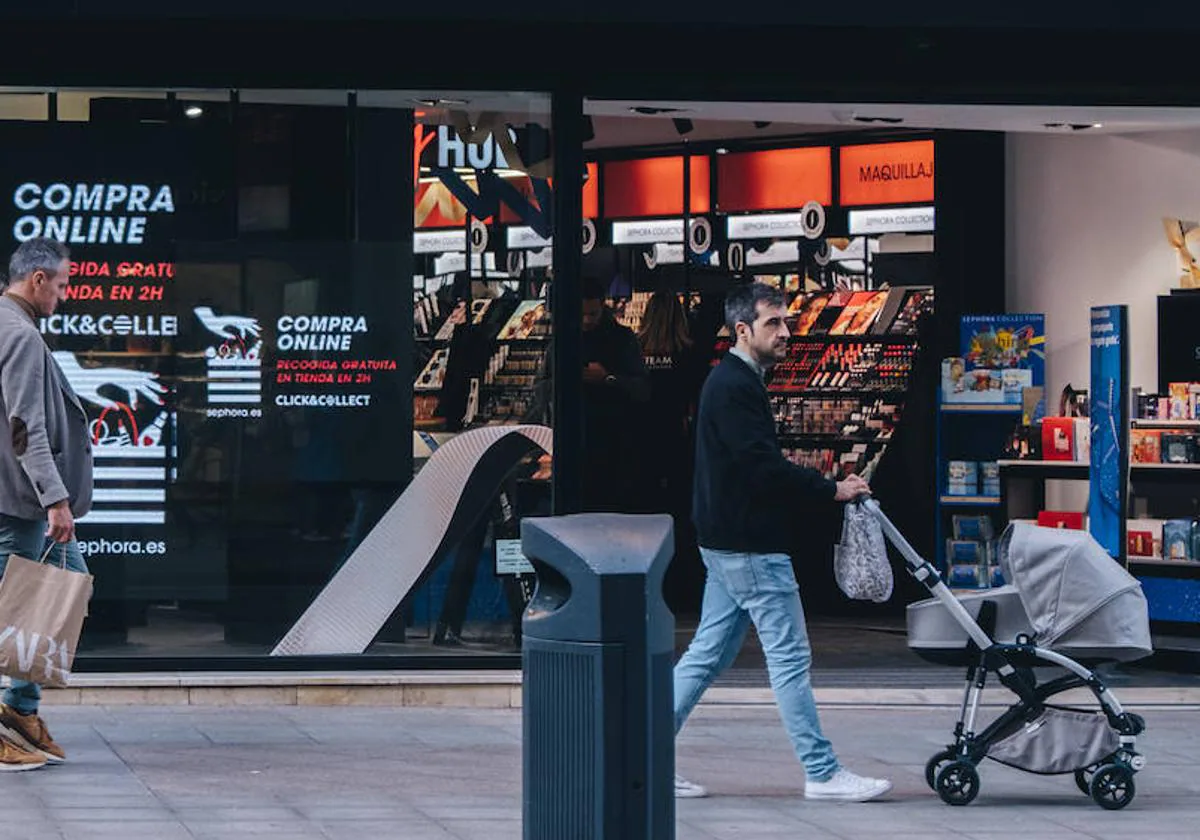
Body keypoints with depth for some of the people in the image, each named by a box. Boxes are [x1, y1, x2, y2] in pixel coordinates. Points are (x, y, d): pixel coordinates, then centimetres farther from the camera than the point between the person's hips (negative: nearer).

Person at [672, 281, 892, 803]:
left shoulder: (732, 382, 17)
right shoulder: (735, 386, -16)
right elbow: (764, 467, -23)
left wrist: (821, 488, 13)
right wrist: (832, 490, -17)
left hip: (728, 543, 11)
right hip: (749, 544, -11)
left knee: (709, 653, 12)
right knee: (790, 656, -6)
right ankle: (822, 773, -2)